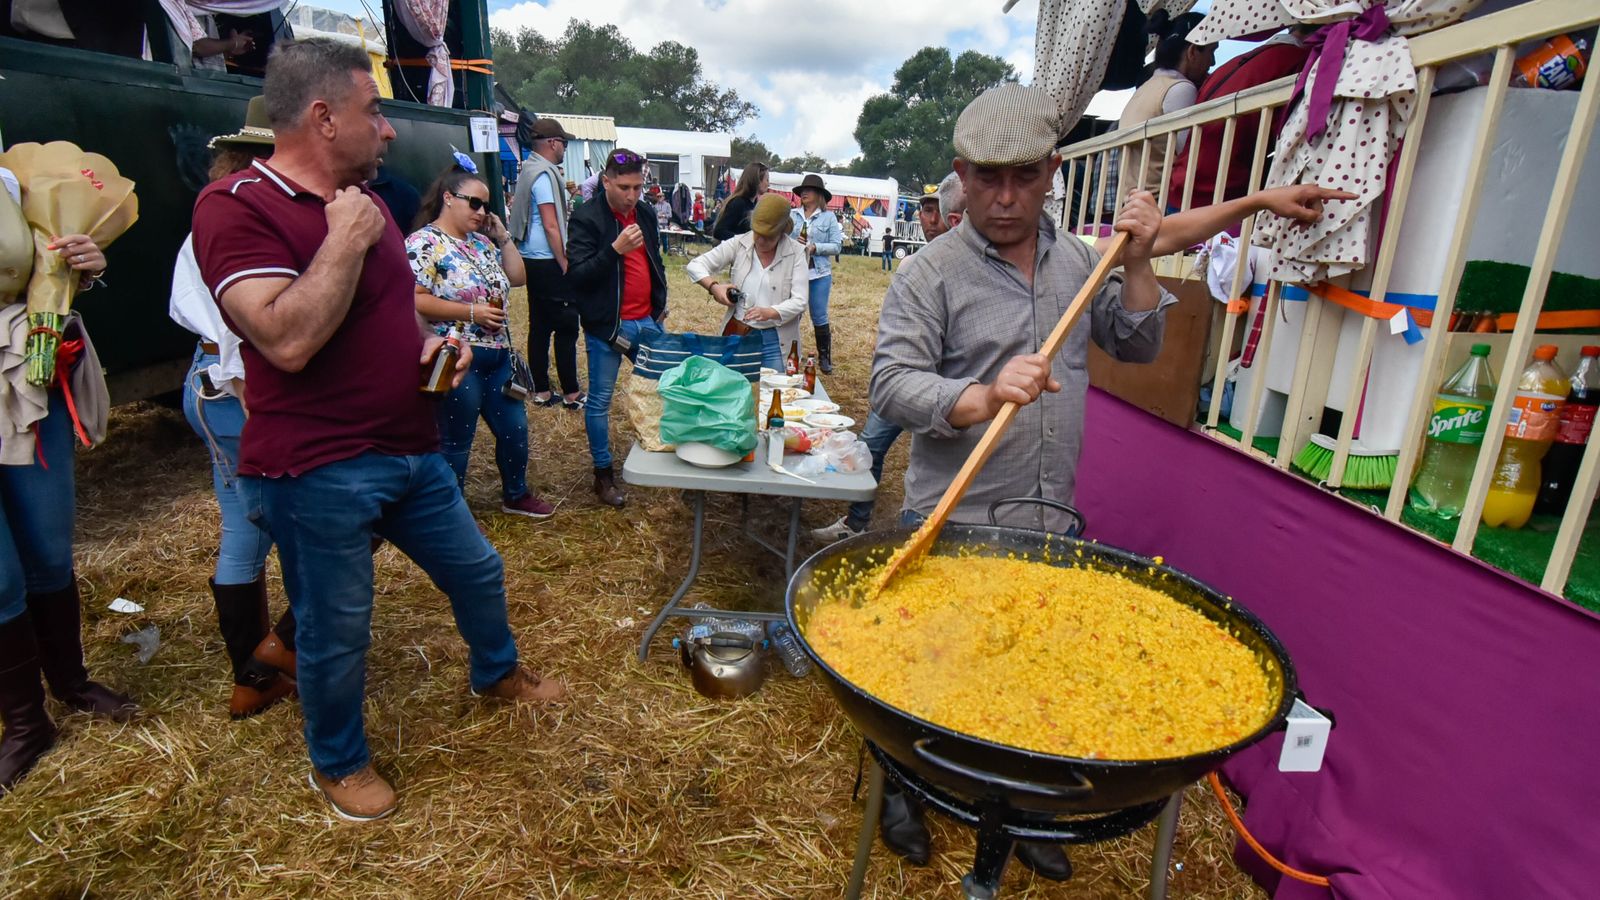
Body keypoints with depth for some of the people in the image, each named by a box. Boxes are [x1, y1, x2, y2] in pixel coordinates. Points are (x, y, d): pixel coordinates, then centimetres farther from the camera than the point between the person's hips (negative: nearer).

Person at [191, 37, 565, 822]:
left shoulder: (362, 200, 11)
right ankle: (338, 763, 36)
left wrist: (430, 342, 2)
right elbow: (288, 340, -28)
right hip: (318, 471, -8)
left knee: (477, 571, 21)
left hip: (411, 450, 8)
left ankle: (497, 672, 48)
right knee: (337, 634, 10)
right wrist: (345, 240, -20)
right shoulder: (236, 207, -16)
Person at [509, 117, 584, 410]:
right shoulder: (543, 174, -13)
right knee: (567, 327, -5)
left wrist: (564, 194, 21)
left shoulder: (531, 169, 17)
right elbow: (551, 226, -18)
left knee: (539, 326, 11)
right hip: (548, 263, -10)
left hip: (532, 261, 10)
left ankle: (541, 391, 16)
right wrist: (565, 264, -16)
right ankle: (571, 394, -1)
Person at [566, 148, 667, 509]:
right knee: (600, 401, 4)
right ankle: (603, 473, 19)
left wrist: (660, 303, 17)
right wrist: (616, 249, -28)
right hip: (607, 326, -6)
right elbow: (576, 275, -18)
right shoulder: (586, 218, -12)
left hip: (648, 321, 6)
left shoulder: (646, 213, 8)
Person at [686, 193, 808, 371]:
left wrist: (770, 312, -29)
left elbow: (799, 301, -11)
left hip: (775, 340, -1)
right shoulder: (738, 245, -2)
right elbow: (696, 265, 1)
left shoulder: (795, 253, -5)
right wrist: (714, 286, -19)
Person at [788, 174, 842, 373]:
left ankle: (824, 358, 15)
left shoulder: (829, 217, 3)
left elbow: (837, 246, -1)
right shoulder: (792, 215, 7)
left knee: (820, 318, 3)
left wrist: (814, 247, -14)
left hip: (819, 274, -1)